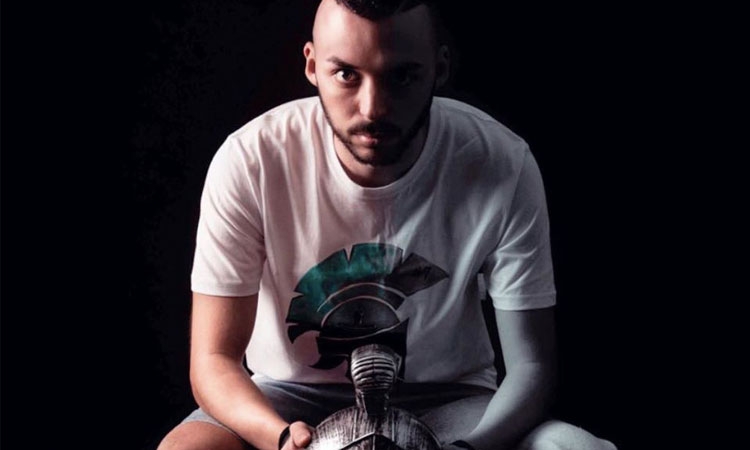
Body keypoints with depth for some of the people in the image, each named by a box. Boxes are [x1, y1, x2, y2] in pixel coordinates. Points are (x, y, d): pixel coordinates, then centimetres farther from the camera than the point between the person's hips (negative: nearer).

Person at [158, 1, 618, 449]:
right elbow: (214, 360, -14)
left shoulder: (503, 166, -18)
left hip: (448, 402, 1)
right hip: (292, 400, 0)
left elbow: (531, 367, -12)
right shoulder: (249, 162, -19)